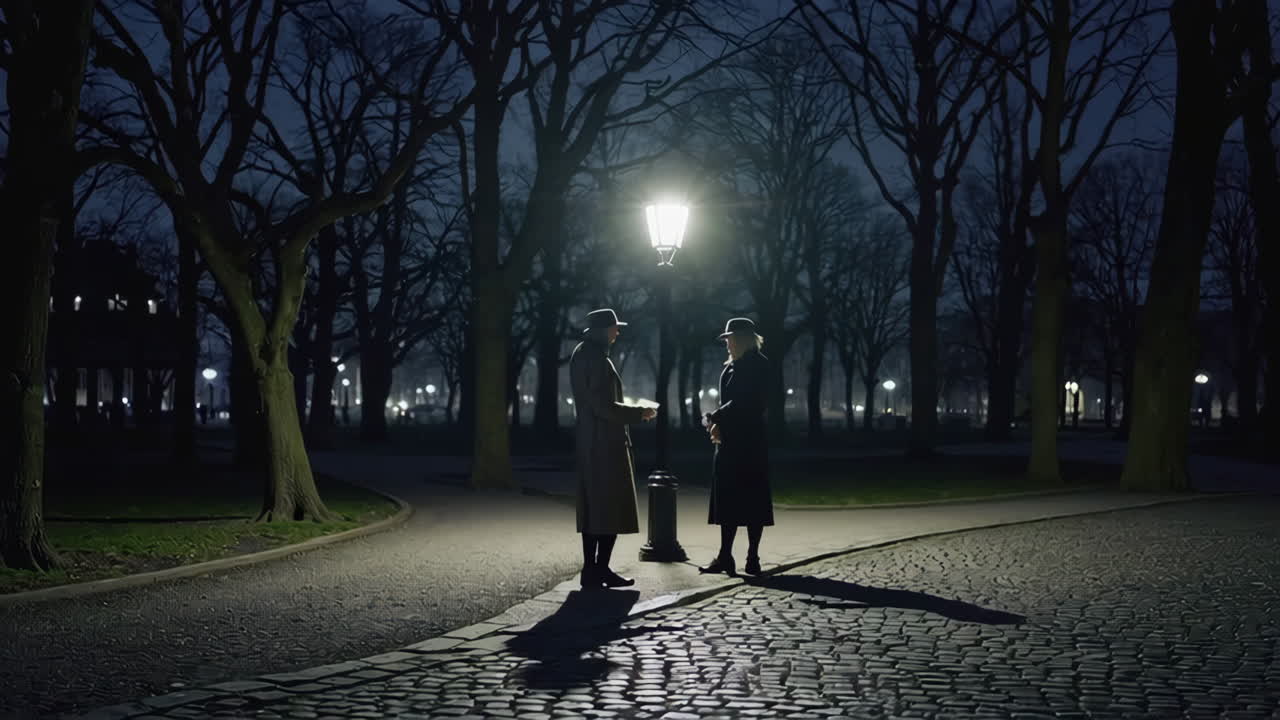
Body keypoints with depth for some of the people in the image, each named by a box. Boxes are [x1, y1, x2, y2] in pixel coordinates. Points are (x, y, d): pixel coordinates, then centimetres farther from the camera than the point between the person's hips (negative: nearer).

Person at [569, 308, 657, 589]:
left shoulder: (581, 355, 14)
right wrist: (638, 413, -9)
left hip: (589, 440, 10)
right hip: (605, 442, -10)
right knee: (612, 506, -4)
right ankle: (599, 570, -3)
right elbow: (604, 407, -21)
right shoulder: (597, 360, -17)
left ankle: (593, 570, 15)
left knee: (593, 506, 11)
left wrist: (630, 412, 18)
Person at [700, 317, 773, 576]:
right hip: (728, 441, 9)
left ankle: (753, 558, 2)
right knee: (727, 498, 8)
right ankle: (725, 557, 11)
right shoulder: (731, 366, 17)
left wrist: (717, 419, -12)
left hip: (749, 441, -9)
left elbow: (743, 402, -17)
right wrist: (716, 421, -4)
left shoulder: (757, 364, -9)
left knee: (752, 499, -3)